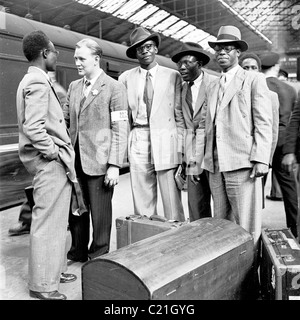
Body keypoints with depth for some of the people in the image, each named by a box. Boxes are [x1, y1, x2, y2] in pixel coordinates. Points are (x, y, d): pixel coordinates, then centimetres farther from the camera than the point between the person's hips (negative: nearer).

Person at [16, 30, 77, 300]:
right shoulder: (38, 82, -15)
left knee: (56, 219, 18)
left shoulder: (34, 80, 16)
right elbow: (33, 127, -24)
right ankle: (42, 284, 10)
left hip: (54, 161, 10)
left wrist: (62, 151, 14)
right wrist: (53, 153, -14)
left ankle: (54, 270, 32)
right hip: (50, 163, -10)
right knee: (48, 221, -2)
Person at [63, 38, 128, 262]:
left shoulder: (114, 88, -5)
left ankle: (99, 258, 22)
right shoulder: (74, 87, 15)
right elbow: (64, 118, 17)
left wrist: (115, 165, -15)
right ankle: (78, 252, 33)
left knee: (100, 213, 4)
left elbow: (120, 129, -9)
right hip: (75, 160, 6)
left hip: (99, 161, -6)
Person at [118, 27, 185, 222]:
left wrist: (181, 147, -3)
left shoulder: (173, 76, 6)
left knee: (172, 201, -2)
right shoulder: (126, 78, 10)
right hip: (138, 142, 2)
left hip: (166, 142, -2)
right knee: (142, 202, 5)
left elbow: (180, 114, 4)